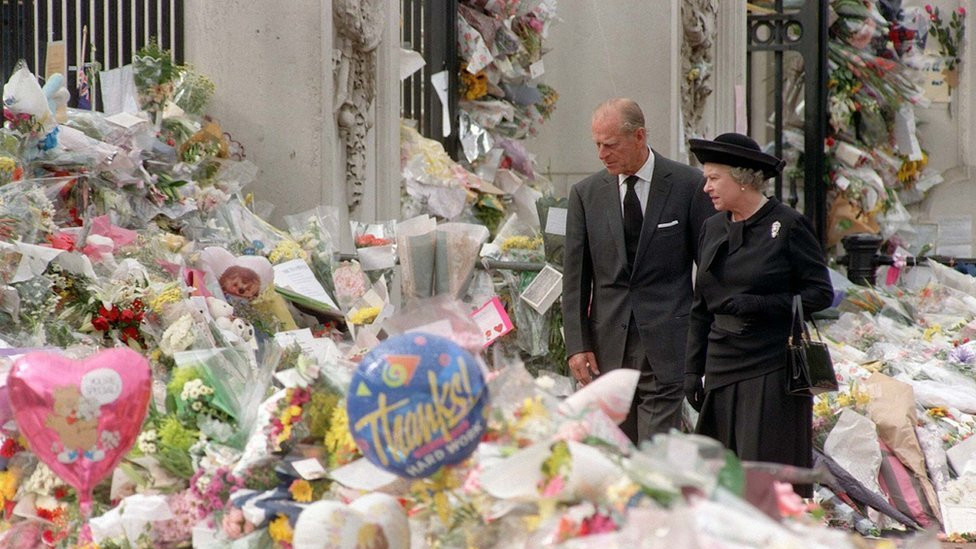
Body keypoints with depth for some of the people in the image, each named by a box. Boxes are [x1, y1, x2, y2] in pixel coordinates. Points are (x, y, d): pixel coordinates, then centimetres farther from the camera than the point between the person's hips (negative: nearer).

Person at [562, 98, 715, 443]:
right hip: (608, 345, 3)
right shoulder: (586, 194, 7)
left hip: (666, 342, -3)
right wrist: (577, 344, 1)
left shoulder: (688, 185, -1)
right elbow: (574, 276, 8)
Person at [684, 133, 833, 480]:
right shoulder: (712, 229, 13)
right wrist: (692, 370, 11)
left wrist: (760, 305, -17)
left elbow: (821, 294, -6)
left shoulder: (786, 225, -5)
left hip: (773, 372, -6)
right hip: (722, 370, 6)